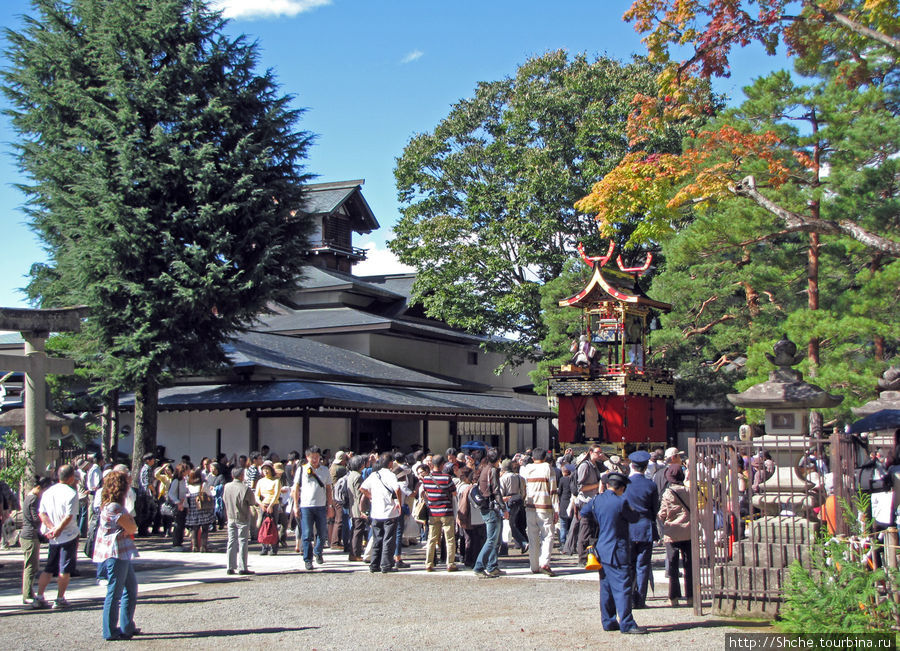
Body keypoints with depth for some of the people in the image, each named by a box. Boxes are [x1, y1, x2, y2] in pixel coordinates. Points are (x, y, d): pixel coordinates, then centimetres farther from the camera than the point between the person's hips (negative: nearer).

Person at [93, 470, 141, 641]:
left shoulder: (112, 505, 14)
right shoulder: (114, 507, -18)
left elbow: (130, 528, 15)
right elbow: (132, 527, -15)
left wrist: (128, 529, -6)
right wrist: (130, 518, 3)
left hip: (122, 554, 11)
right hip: (116, 553, -11)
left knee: (131, 588, 17)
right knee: (115, 592, -4)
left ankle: (127, 627, 24)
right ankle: (111, 631, 2)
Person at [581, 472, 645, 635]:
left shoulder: (596, 500, 5)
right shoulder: (620, 502, -15)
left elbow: (583, 511, 22)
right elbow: (634, 518, -2)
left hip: (601, 550, 7)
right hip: (617, 552, -7)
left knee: (606, 588, 14)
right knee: (623, 587, -5)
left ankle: (608, 621, 19)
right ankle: (626, 624, -6)